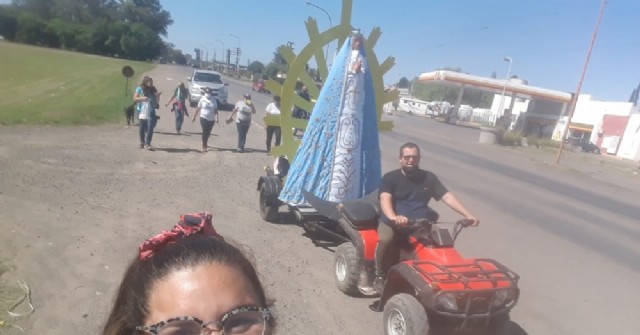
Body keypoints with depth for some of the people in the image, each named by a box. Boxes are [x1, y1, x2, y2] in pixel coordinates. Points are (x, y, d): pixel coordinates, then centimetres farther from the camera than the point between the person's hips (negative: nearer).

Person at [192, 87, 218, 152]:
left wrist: (216, 118, -10)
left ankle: (205, 143, 37)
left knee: (208, 132, 15)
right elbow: (198, 109, 0)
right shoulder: (202, 99, -5)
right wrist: (194, 117, 2)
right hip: (204, 118, -3)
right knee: (205, 132, -7)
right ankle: (204, 146, -3)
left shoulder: (214, 100, 1)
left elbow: (215, 110, 1)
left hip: (211, 119, 3)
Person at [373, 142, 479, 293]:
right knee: (384, 239, -33)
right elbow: (385, 199, -17)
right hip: (393, 221, -3)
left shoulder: (429, 178, 11)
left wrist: (467, 215, -8)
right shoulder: (390, 178, -1)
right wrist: (393, 217, -38)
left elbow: (447, 197, 6)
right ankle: (379, 275, -8)